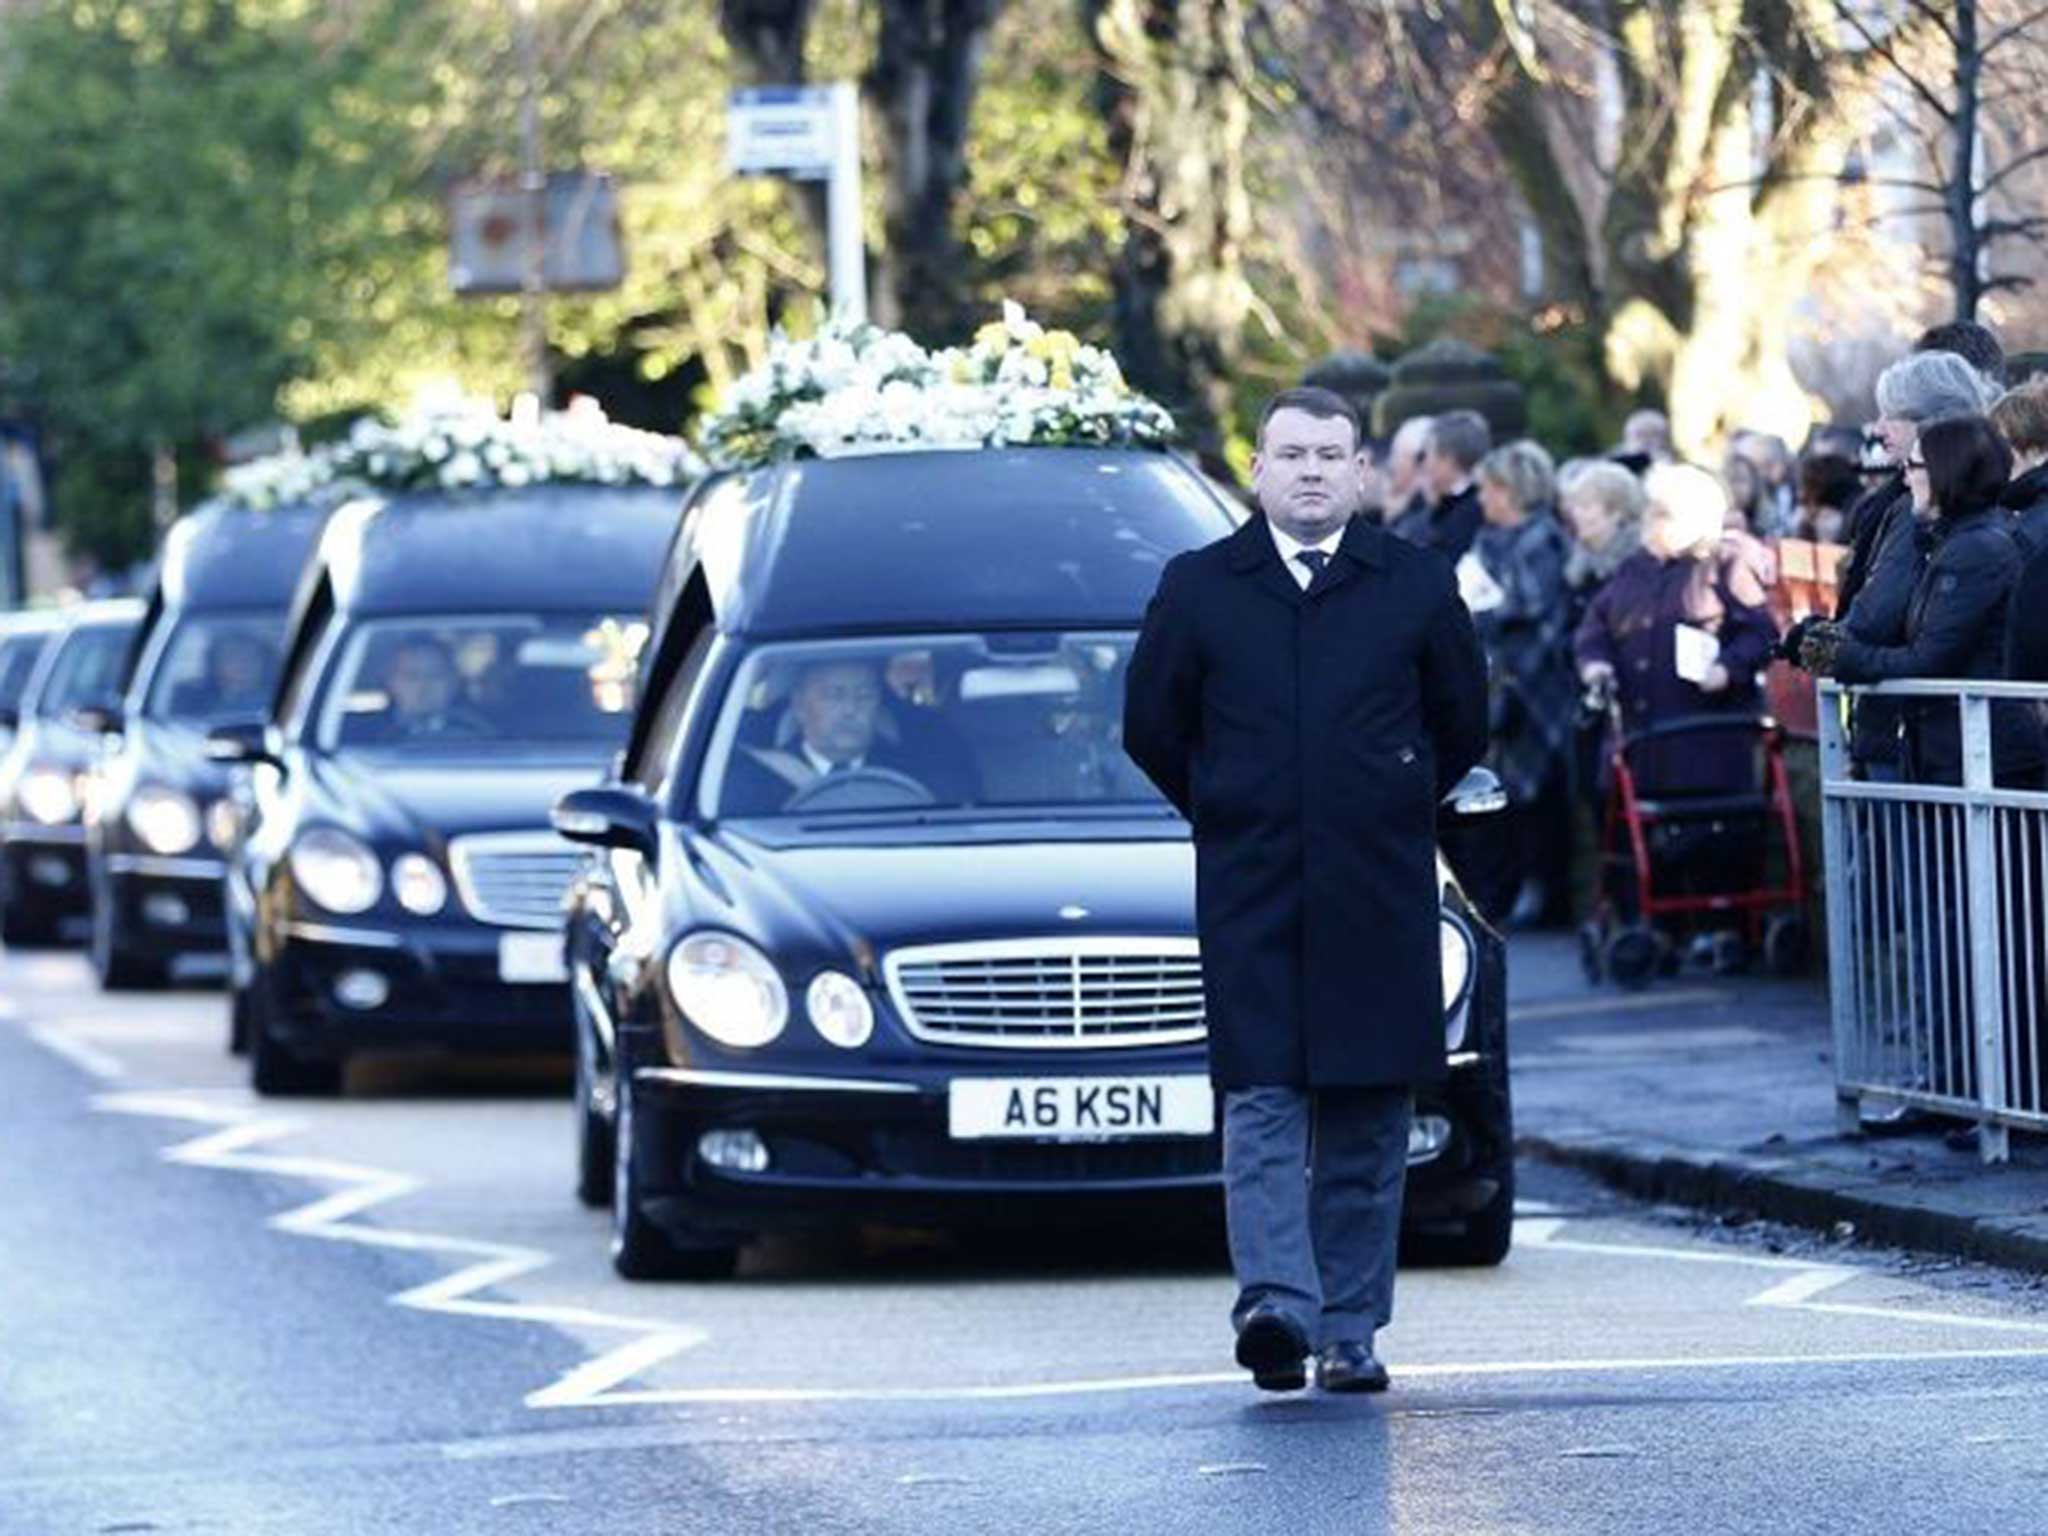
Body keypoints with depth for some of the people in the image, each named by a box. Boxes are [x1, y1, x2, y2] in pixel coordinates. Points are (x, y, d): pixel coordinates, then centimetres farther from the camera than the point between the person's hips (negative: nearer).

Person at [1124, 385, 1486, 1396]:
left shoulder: (1416, 586, 7)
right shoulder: (1198, 588, 5)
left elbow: (1463, 722, 16)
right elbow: (1152, 725, 13)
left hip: (1380, 898, 1)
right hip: (1251, 896, -1)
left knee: (1368, 1117, 3)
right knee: (1262, 1103, -12)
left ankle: (1350, 1332, 8)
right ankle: (1277, 1303, -21)